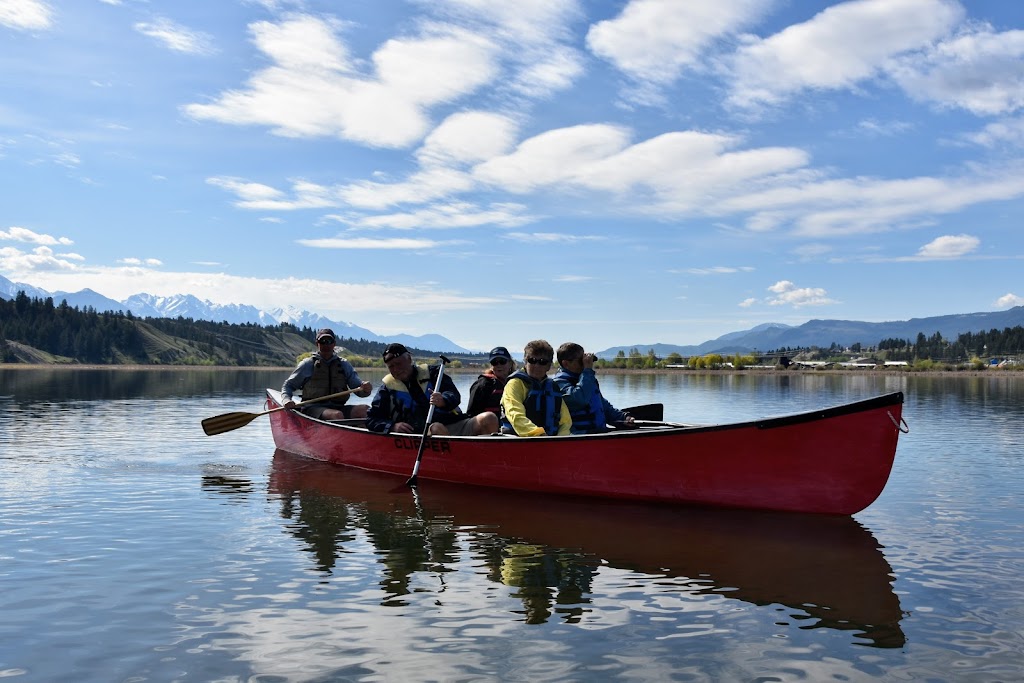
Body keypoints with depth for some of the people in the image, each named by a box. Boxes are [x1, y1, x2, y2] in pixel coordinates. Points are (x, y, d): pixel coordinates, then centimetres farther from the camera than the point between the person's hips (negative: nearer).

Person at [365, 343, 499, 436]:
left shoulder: (431, 373, 15)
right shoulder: (387, 387, 14)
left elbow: (455, 395, 3)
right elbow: (371, 419, 12)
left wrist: (443, 401, -22)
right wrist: (392, 426, -10)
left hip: (454, 424, 3)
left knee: (489, 419, -21)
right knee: (437, 428, -38)